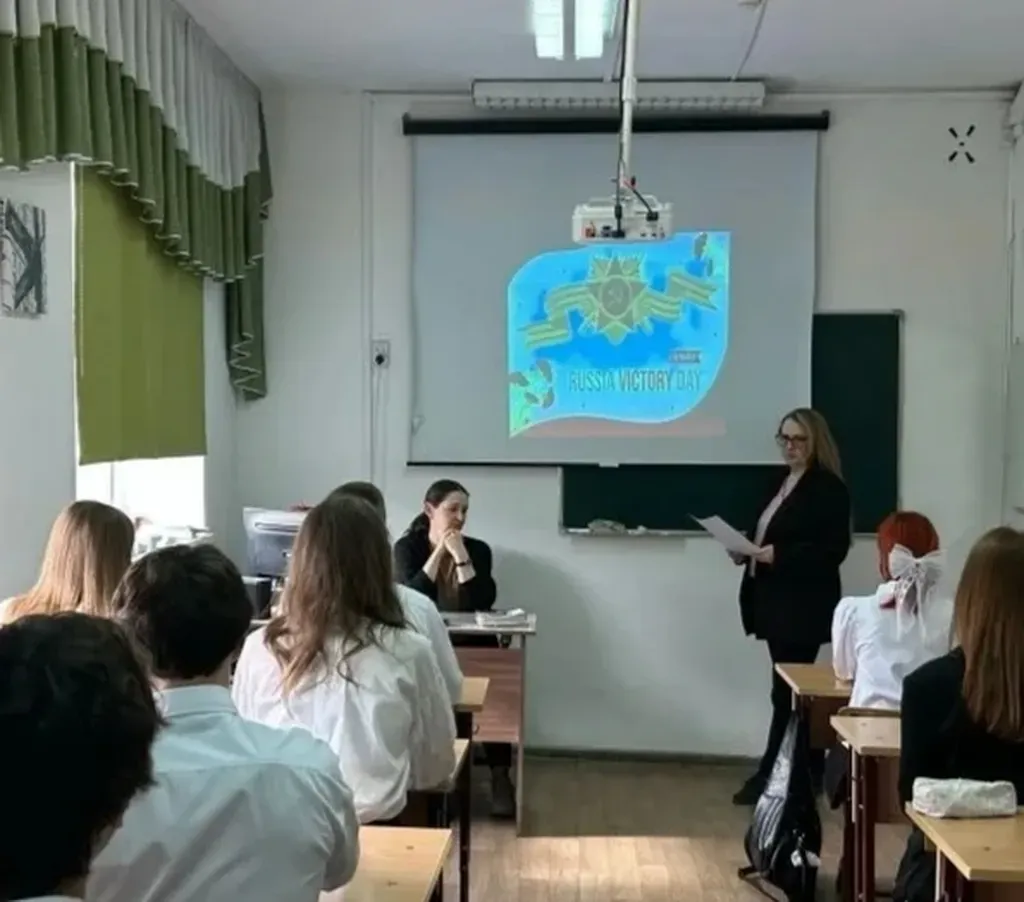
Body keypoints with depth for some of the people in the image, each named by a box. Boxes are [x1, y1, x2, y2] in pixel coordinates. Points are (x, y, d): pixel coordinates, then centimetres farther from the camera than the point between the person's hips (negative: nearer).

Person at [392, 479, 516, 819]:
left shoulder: (478, 549, 2)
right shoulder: (407, 547, 0)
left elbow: (483, 604, -11)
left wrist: (460, 555, -17)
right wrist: (439, 551, -15)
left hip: (471, 646, 1)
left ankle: (500, 777, -15)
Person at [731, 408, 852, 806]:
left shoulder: (829, 488, -10)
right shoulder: (781, 483, 16)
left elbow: (834, 550, -18)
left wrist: (778, 555, -24)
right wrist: (747, 550, 2)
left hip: (803, 608, -8)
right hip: (776, 603, 9)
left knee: (786, 691, -4)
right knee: (794, 690, 13)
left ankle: (771, 776, 3)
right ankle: (810, 772, 23)